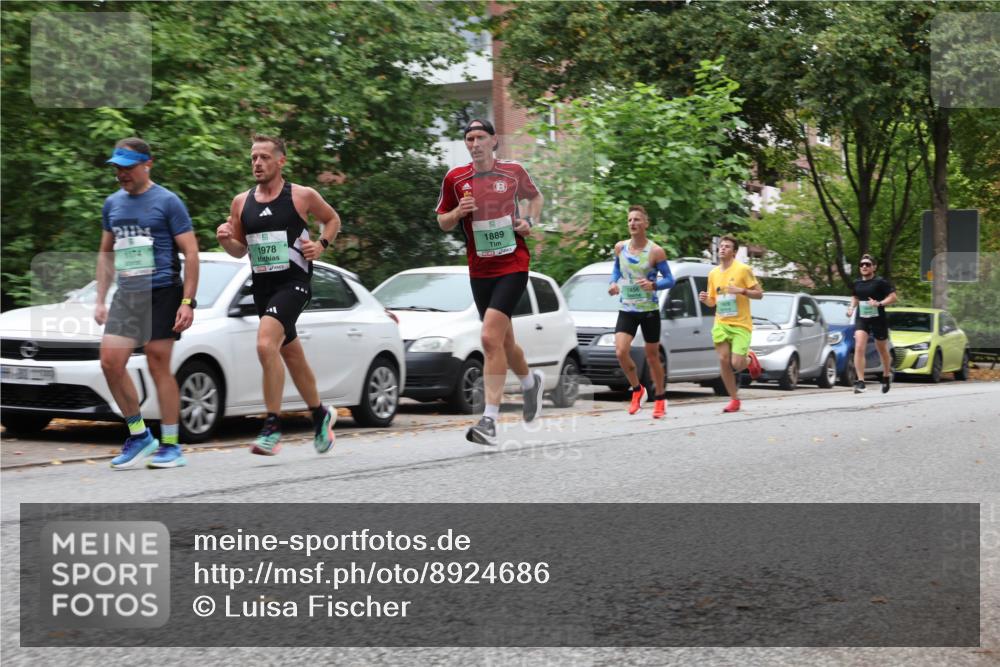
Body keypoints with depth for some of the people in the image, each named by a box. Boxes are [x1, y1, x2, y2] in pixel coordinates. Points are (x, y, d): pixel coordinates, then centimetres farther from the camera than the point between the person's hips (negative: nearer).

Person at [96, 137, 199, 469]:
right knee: (110, 362, -4)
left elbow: (191, 253, -7)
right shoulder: (112, 204, 13)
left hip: (161, 292, -6)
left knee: (158, 366, -4)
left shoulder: (167, 202, -4)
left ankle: (171, 447, 5)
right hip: (125, 295, 6)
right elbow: (106, 253, 21)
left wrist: (188, 301, -14)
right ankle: (139, 436, 11)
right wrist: (100, 300, 14)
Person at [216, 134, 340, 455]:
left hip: (294, 282, -6)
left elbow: (333, 219, 13)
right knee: (292, 356, 16)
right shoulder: (241, 203, 8)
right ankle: (321, 413, 38)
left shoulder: (302, 196, -3)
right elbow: (240, 250, 17)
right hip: (262, 286, 6)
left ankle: (272, 427, -19)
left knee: (266, 345, -25)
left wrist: (321, 244, -5)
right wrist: (226, 240, -5)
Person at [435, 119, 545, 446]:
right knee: (503, 341, 13)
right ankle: (531, 381, 46)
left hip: (513, 265, -4)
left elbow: (535, 197, 19)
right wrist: (458, 212, -10)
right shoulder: (455, 178, 2)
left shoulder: (513, 171, 0)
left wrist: (530, 221, 1)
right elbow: (443, 222, 11)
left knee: (490, 337, -18)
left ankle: (489, 420, -19)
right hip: (480, 270, 4)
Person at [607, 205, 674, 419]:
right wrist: (613, 283, -1)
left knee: (652, 357, 6)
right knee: (621, 352, -16)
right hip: (626, 310, 3)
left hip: (649, 310, -3)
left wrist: (653, 285, -26)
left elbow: (669, 280, -7)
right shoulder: (620, 247, 1)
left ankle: (660, 399, 24)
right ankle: (637, 390, 8)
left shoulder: (655, 251, -11)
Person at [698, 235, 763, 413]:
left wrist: (741, 291, -19)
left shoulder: (743, 269, -5)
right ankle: (734, 400, 8)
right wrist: (705, 300, -3)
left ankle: (750, 359, 24)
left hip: (741, 325, -4)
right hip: (721, 324, 4)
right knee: (723, 360, -6)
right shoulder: (713, 273, 10)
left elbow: (759, 293, -3)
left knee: (736, 364, -13)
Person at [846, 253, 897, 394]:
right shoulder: (856, 283, 8)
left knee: (882, 350, 14)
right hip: (862, 320, 3)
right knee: (859, 348, -17)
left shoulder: (880, 282, -7)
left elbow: (893, 297, -9)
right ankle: (860, 381, -19)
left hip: (879, 320, -3)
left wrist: (879, 303, -24)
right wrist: (851, 307, 5)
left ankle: (887, 376, 40)